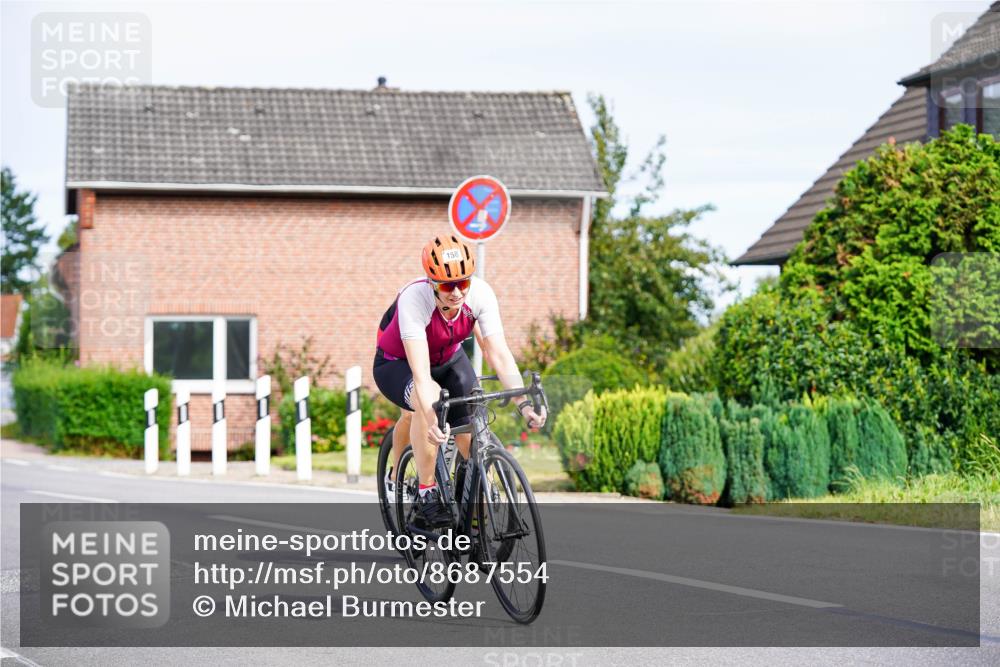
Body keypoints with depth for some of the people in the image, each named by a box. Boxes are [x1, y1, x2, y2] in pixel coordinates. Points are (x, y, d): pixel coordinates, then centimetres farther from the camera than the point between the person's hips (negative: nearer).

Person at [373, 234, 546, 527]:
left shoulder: (481, 293, -27)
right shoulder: (414, 299, -38)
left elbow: (499, 354, -29)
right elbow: (420, 372, -45)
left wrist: (524, 404, -42)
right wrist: (431, 421, -59)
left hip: (449, 360, 4)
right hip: (397, 364, -4)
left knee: (473, 441, -10)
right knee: (429, 398, -36)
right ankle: (426, 494, -22)